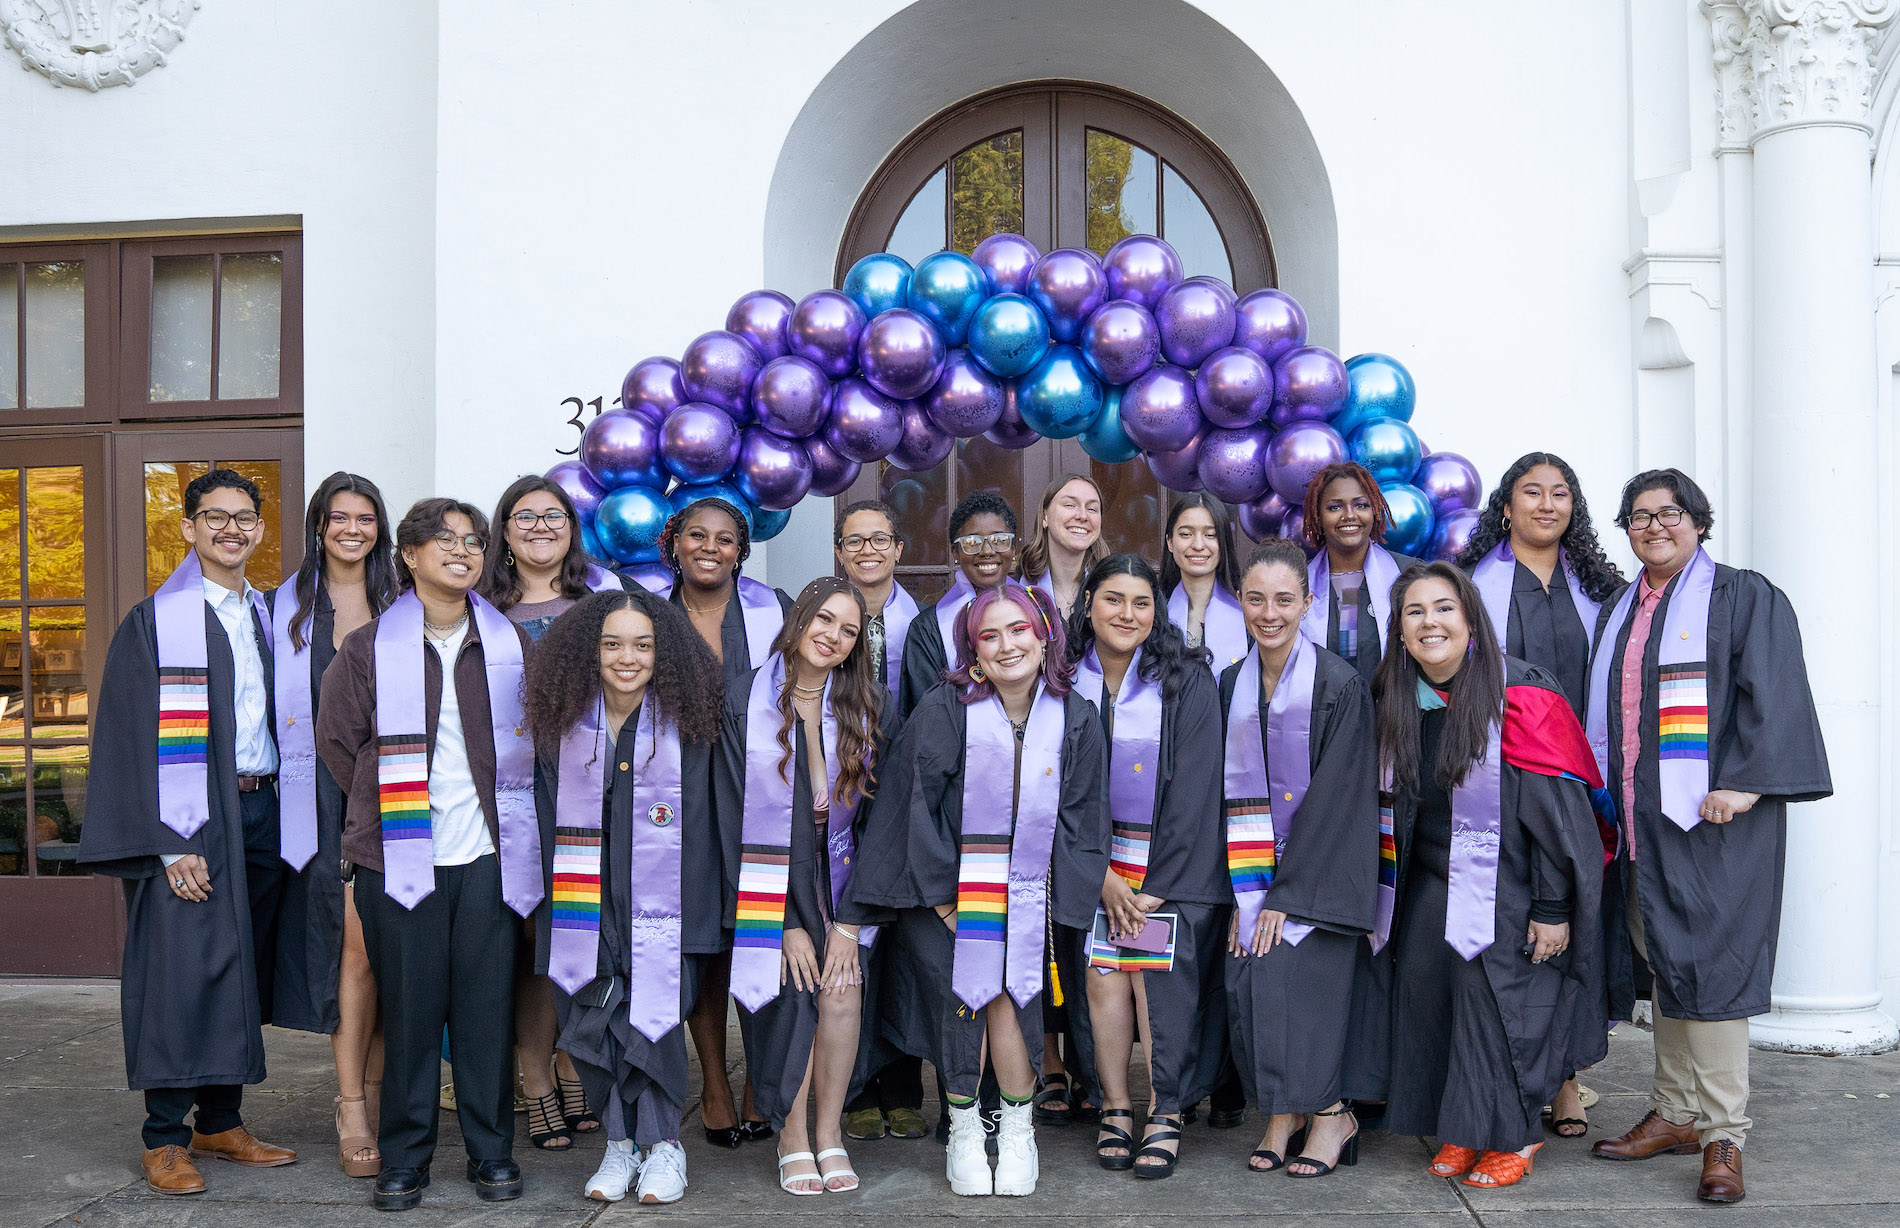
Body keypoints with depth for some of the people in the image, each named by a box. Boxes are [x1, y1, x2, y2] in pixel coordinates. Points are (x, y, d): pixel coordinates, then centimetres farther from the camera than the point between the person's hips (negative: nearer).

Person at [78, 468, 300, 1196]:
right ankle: (165, 1138, 8)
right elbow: (141, 735, -10)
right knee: (180, 968, -4)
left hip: (259, 811, 6)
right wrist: (172, 843, -17)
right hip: (191, 816, -6)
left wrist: (278, 819, 9)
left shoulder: (263, 614, 14)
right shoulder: (158, 619, -5)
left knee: (241, 970, 10)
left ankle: (221, 1121, 21)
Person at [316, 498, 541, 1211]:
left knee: (487, 1004, 3)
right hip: (401, 856, -1)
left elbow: (533, 735, 17)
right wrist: (388, 803, 9)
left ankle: (491, 1152, 16)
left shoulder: (510, 643, 8)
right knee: (409, 1007, 3)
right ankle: (404, 1157, 16)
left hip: (489, 855, 1)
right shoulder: (371, 647, 4)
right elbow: (338, 739, 10)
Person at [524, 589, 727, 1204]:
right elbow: (546, 817, 11)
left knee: (652, 1021, -10)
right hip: (584, 910, 3)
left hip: (662, 906, -2)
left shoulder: (687, 725, -3)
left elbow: (706, 826, 0)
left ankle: (662, 1146, 10)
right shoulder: (561, 726, 4)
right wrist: (549, 898, 7)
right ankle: (620, 1142, 20)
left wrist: (708, 909, -4)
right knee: (588, 1024, 0)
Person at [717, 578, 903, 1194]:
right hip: (773, 883, -1)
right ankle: (792, 1139, 5)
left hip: (842, 873, 1)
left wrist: (851, 917, -8)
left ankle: (828, 1132, 1)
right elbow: (737, 819, -5)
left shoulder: (873, 707, -1)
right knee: (791, 995, -16)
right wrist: (786, 923, -10)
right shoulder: (744, 707, -5)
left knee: (843, 990, -18)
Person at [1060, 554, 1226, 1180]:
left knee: (1157, 977, -13)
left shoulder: (1187, 683, -3)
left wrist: (1159, 886, -10)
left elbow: (1195, 789, -6)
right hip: (1093, 861, 2)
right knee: (1101, 976, -9)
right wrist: (1099, 874, -8)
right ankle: (1115, 1110, 6)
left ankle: (1167, 1116, 1)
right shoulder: (1063, 682, 2)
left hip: (1172, 863, -1)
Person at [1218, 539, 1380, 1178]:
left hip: (1317, 871, -4)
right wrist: (1242, 889, -2)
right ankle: (1283, 1113, 13)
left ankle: (1330, 1112, 6)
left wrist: (1286, 895, -15)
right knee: (1248, 984, -6)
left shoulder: (1339, 684, -10)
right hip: (1253, 872, 4)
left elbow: (1333, 797, -13)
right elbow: (1231, 792, 7)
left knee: (1289, 978, -15)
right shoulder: (1232, 685, 6)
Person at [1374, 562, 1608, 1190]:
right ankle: (1460, 1127, 17)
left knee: (1494, 995, -8)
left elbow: (1558, 809, -16)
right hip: (1433, 882, 6)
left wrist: (1553, 909, -17)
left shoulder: (1521, 696, -16)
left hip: (1507, 887, -5)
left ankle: (1512, 1135, 14)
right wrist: (1393, 893, 14)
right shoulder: (1397, 701, 3)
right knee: (1424, 986, -2)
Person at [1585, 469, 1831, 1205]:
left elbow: (1772, 695, -10)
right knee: (1662, 962, 9)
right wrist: (1602, 798, 11)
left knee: (1706, 965, -8)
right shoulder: (1617, 614, 17)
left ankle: (1724, 1137, -2)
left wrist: (1743, 782, -20)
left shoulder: (1745, 599, 0)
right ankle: (1675, 1115, 17)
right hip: (1639, 815, 6)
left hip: (1712, 814, -6)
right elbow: (1601, 711, 20)